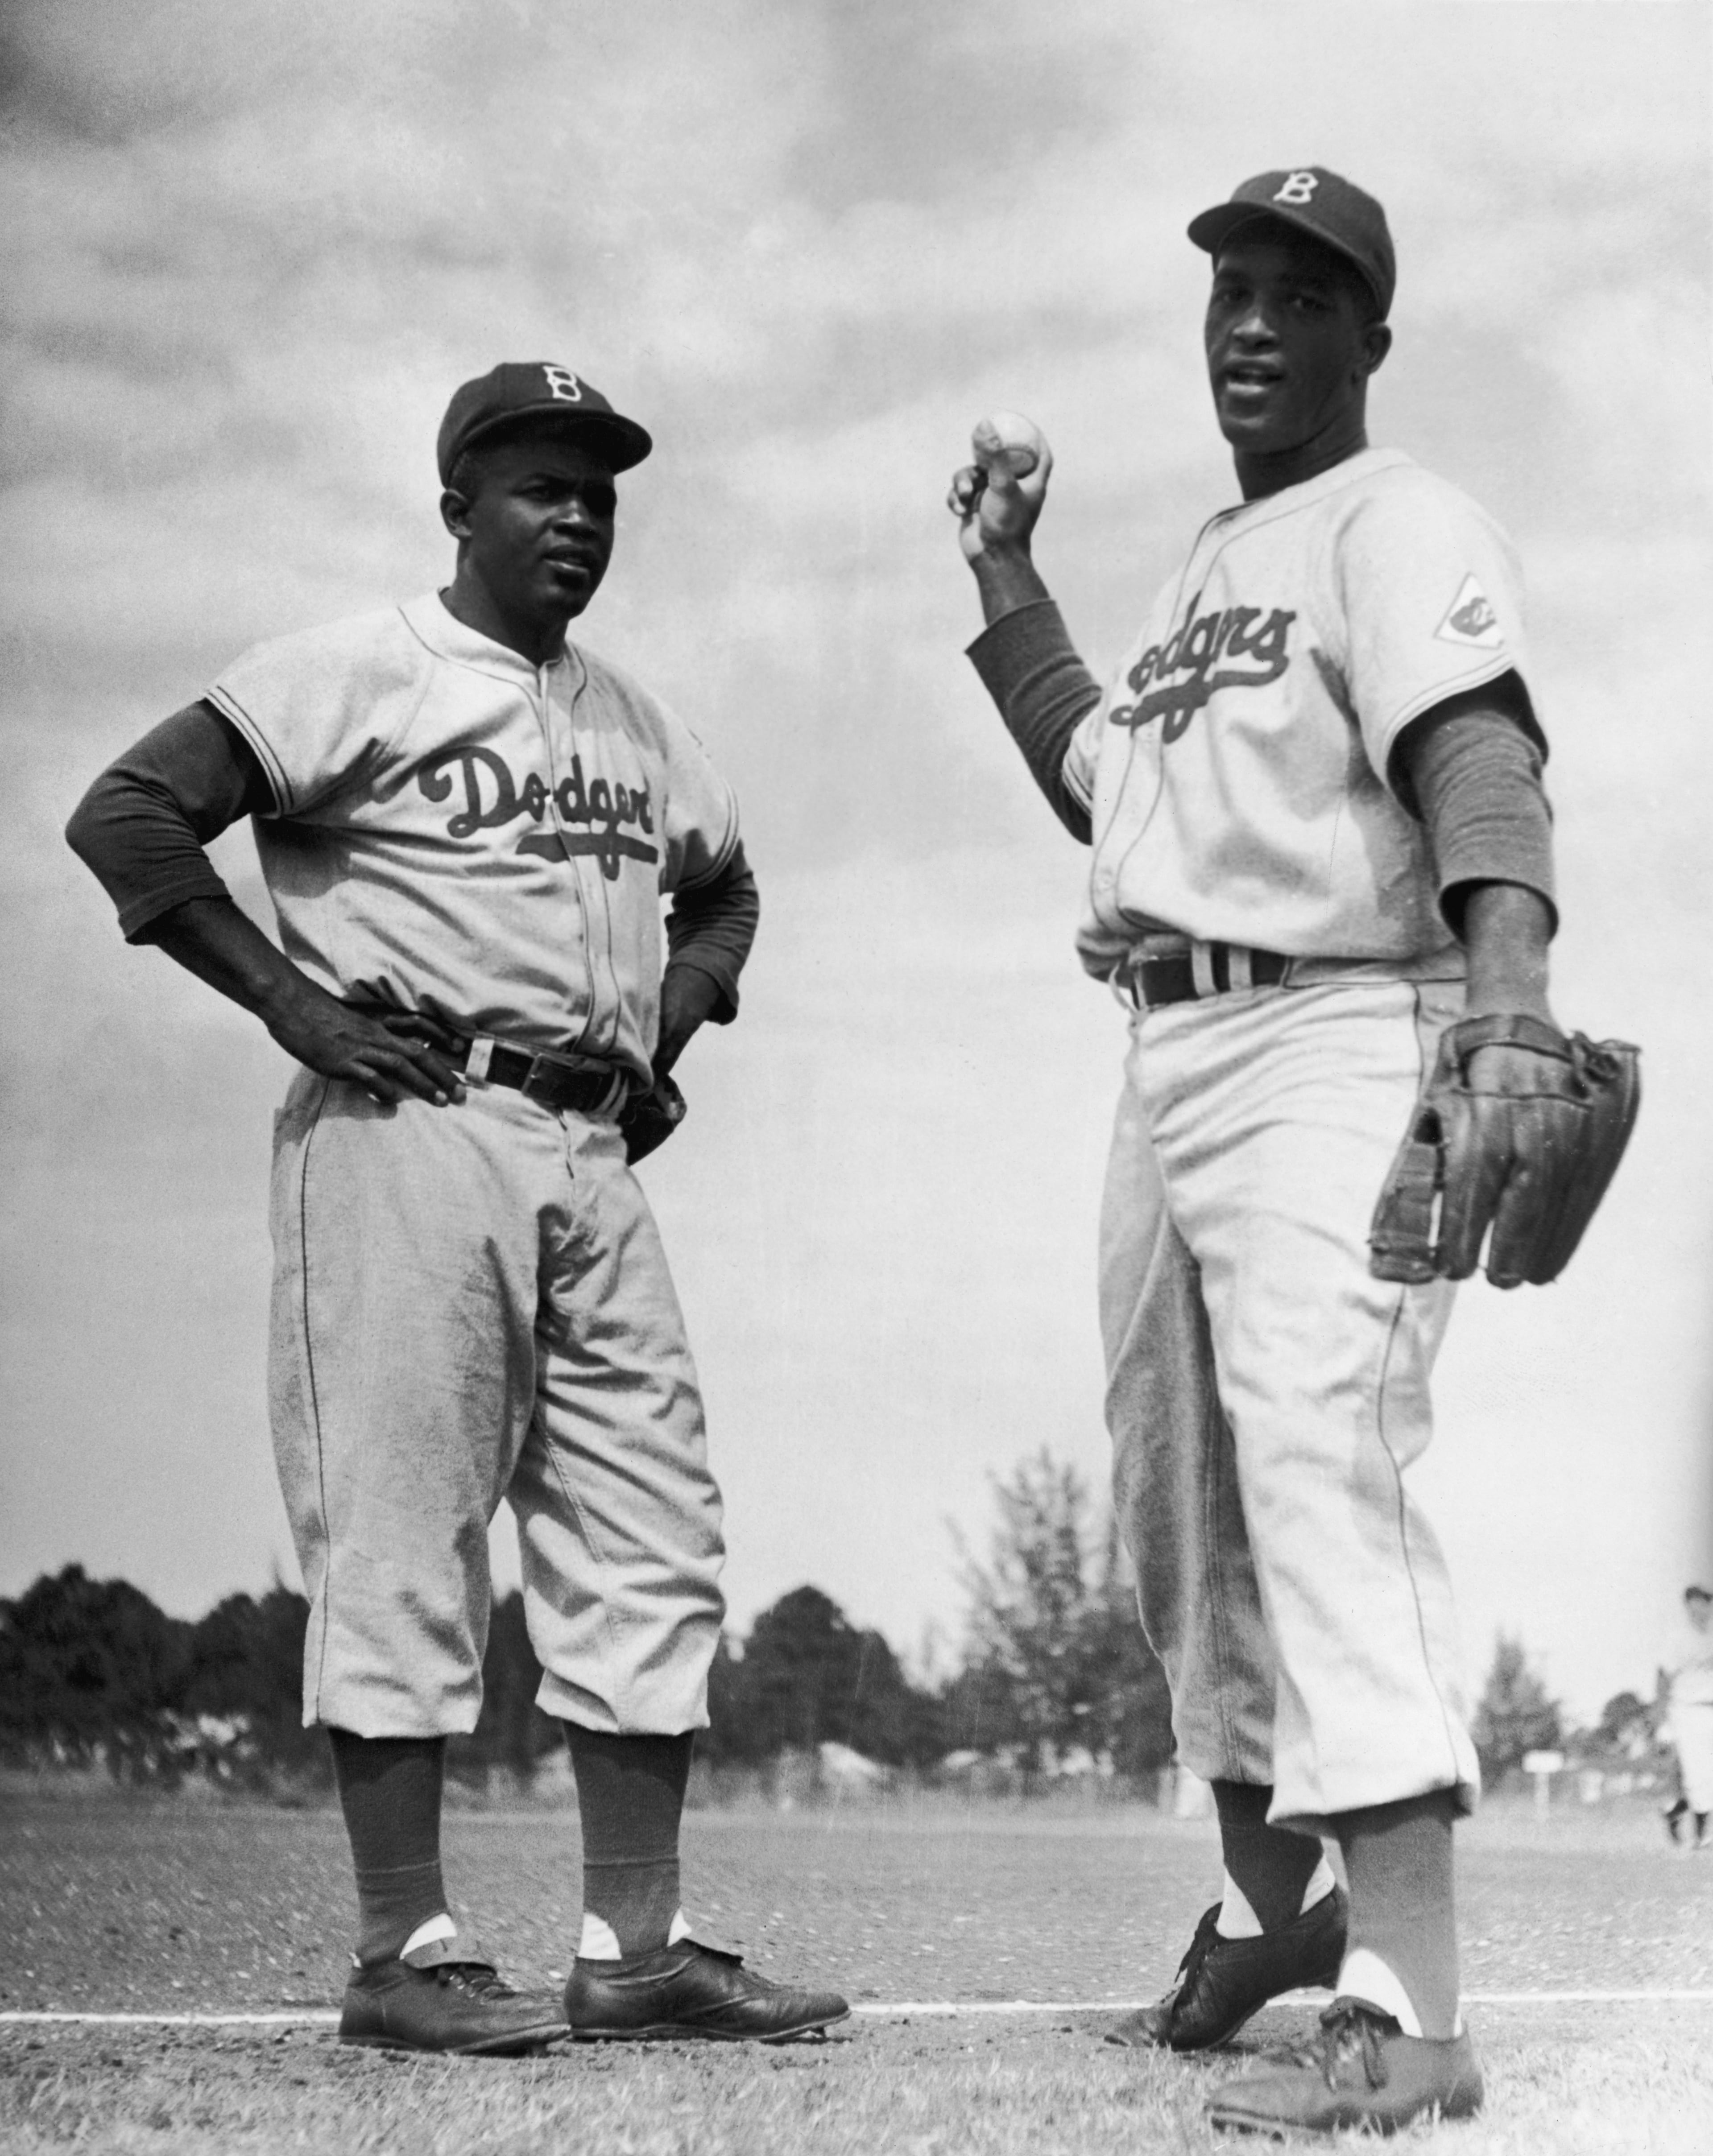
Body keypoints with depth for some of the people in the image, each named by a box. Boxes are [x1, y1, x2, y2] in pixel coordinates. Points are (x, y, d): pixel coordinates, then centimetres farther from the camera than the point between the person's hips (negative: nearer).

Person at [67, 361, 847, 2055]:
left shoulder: (635, 723, 20)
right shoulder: (358, 673, -2)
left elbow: (723, 889, 36)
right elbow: (126, 815, -10)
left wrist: (666, 1040, 18)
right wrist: (294, 1001, -13)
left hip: (593, 1154, 7)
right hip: (410, 1134, -7)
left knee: (649, 1535, 4)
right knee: (400, 1530, -6)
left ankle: (636, 1946, 10)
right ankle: (404, 1956, 0)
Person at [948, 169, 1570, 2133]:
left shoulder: (1397, 525, -4)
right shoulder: (1203, 570, 23)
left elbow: (1475, 747, -23)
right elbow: (1099, 785, 33)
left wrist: (1508, 982, -40)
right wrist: (1004, 579, 31)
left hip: (1334, 1048, -9)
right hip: (1167, 1061, 9)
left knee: (1320, 1461, -23)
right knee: (1180, 1506, 15)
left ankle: (1405, 2011, -28)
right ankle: (1269, 1899, 34)